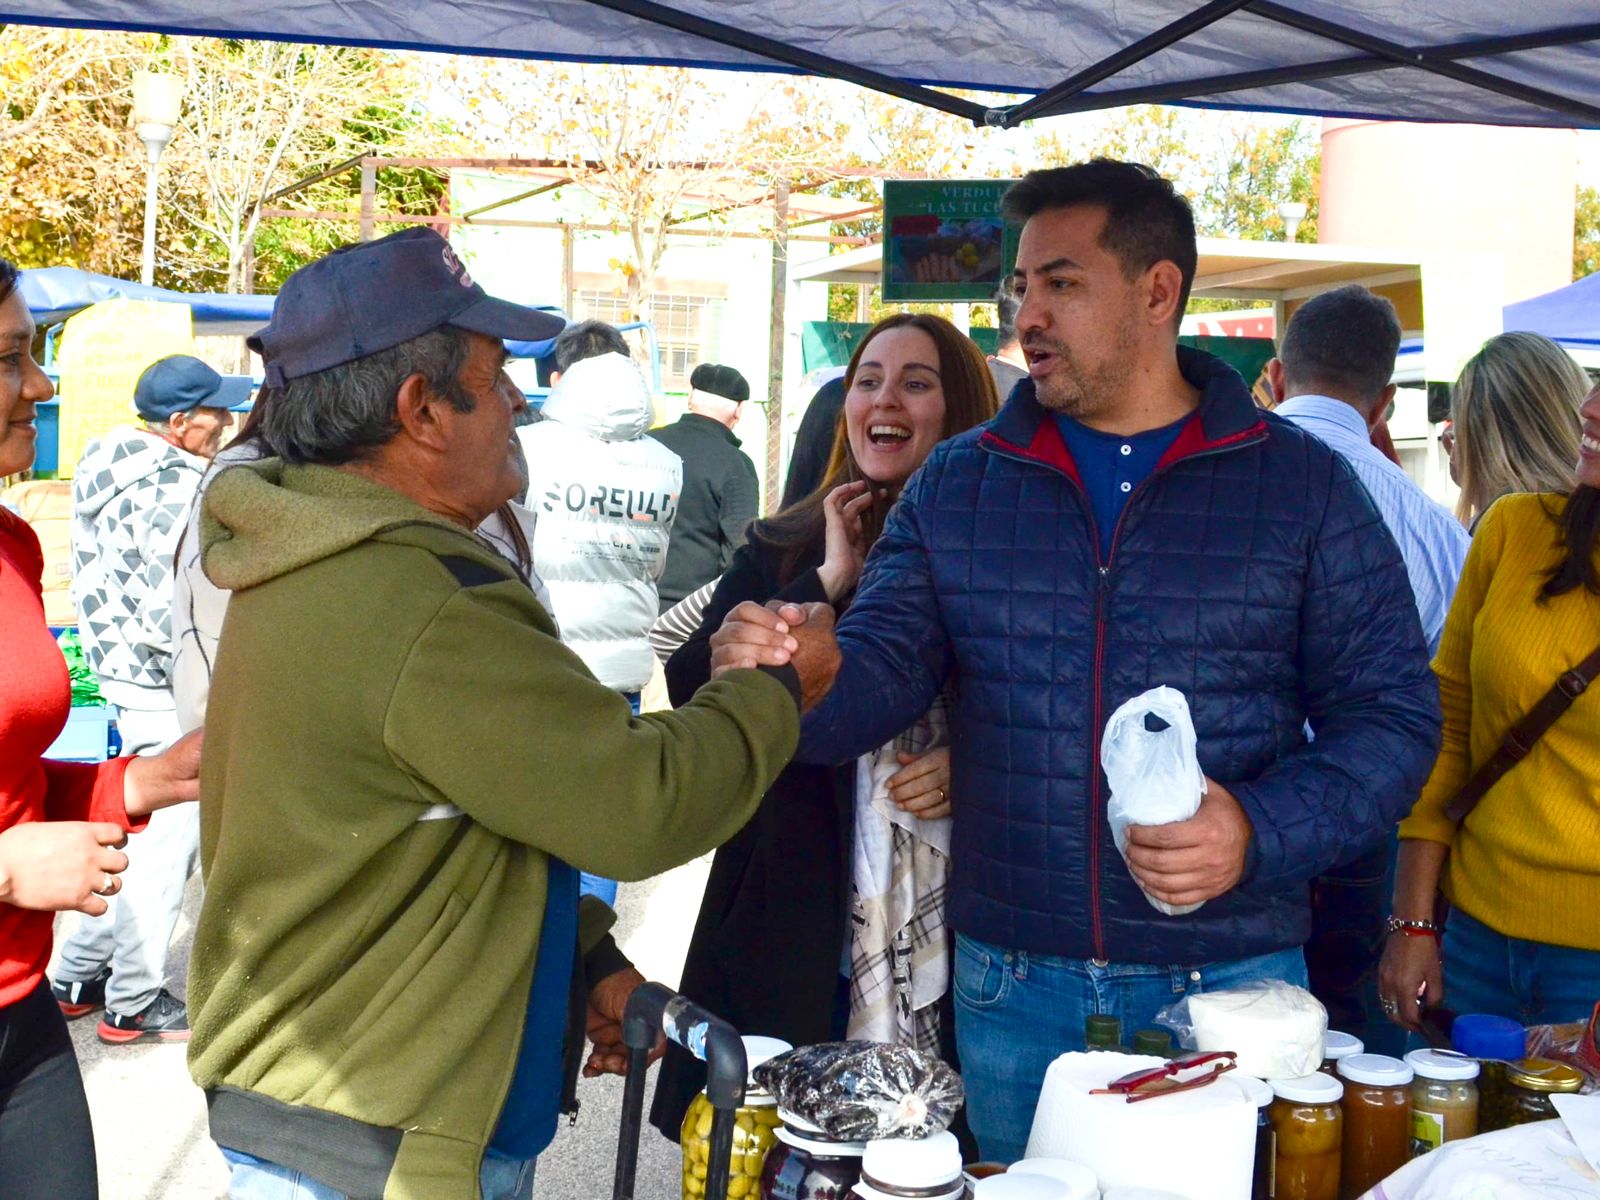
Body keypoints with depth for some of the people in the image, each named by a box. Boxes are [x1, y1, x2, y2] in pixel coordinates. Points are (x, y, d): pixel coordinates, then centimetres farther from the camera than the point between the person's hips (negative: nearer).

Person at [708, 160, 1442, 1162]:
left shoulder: (1303, 486, -1)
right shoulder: (957, 486, 5)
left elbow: (1391, 711, -2)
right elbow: (881, 671, -1)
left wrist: (1260, 833, -19)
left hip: (1226, 989, -1)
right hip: (1013, 988, 2)